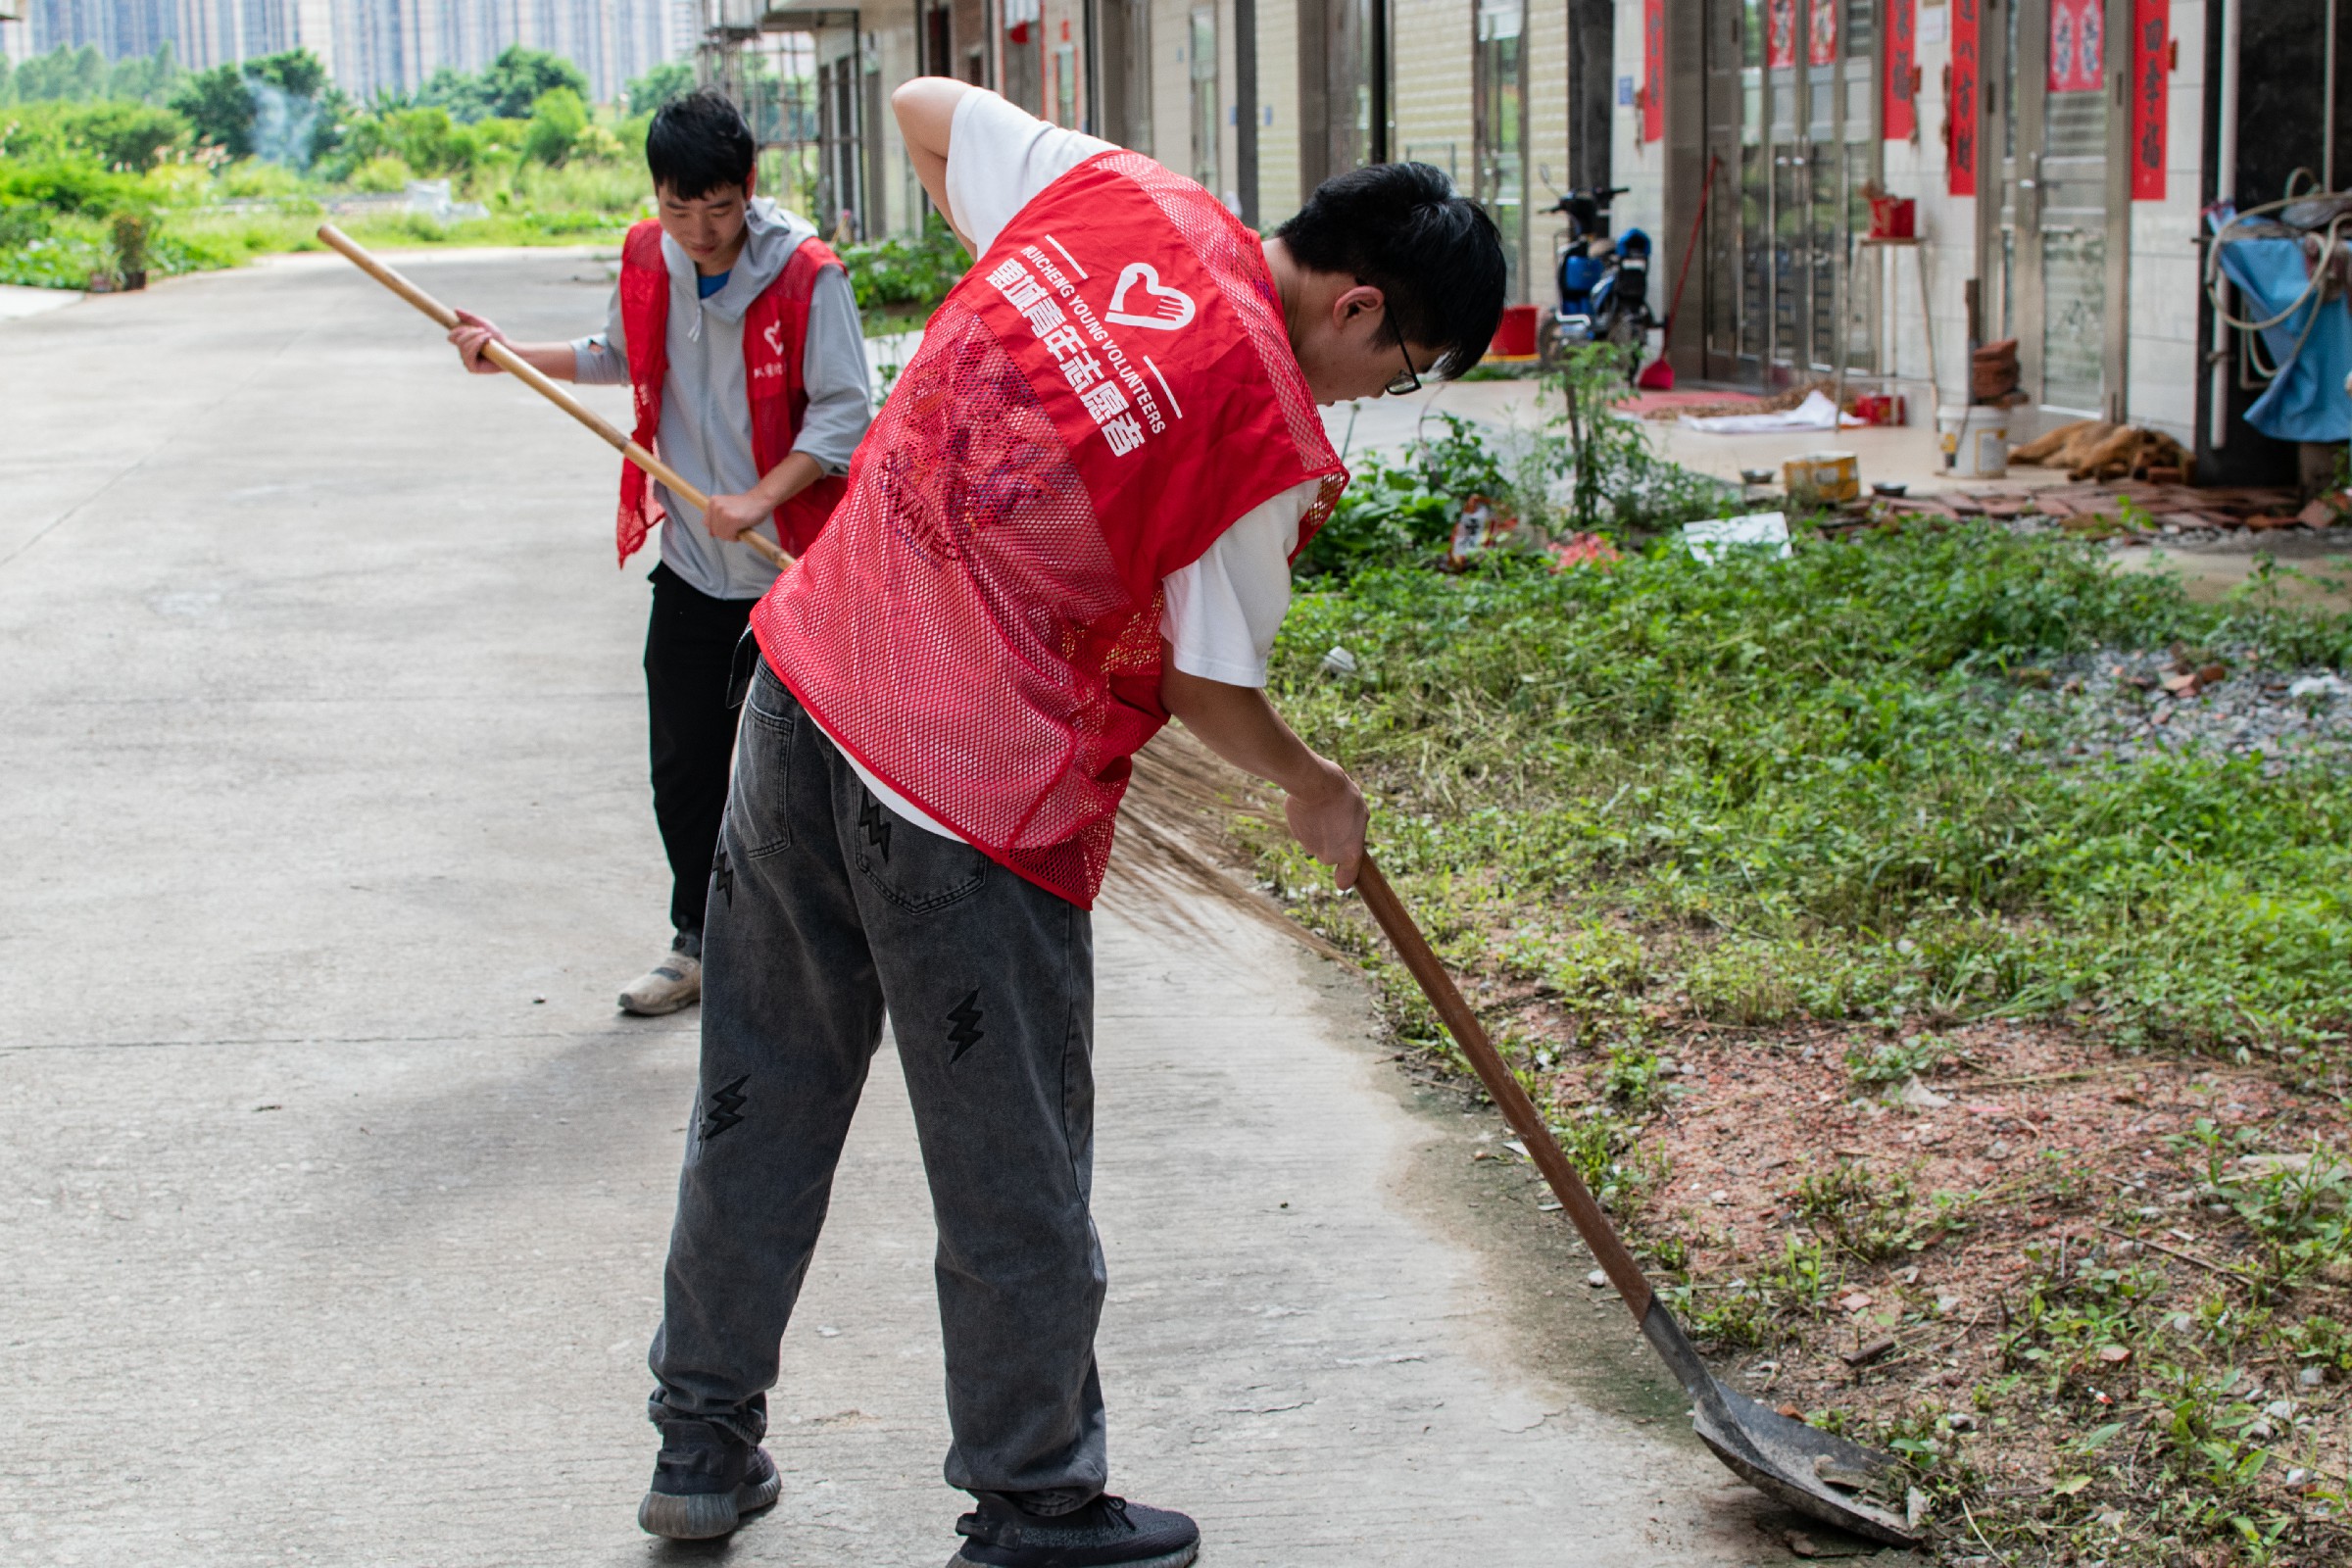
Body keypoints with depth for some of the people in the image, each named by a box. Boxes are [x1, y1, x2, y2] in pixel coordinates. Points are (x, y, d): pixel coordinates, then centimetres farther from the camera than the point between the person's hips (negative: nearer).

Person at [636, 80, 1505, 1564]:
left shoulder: (1110, 188, 0)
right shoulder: (1272, 437, -16)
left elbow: (923, 104, 18)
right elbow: (1208, 688, -4)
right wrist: (1315, 788, 16)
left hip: (803, 699, 7)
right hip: (978, 804, -7)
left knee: (761, 1103, 19)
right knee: (1015, 1183, 10)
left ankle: (704, 1444, 35)